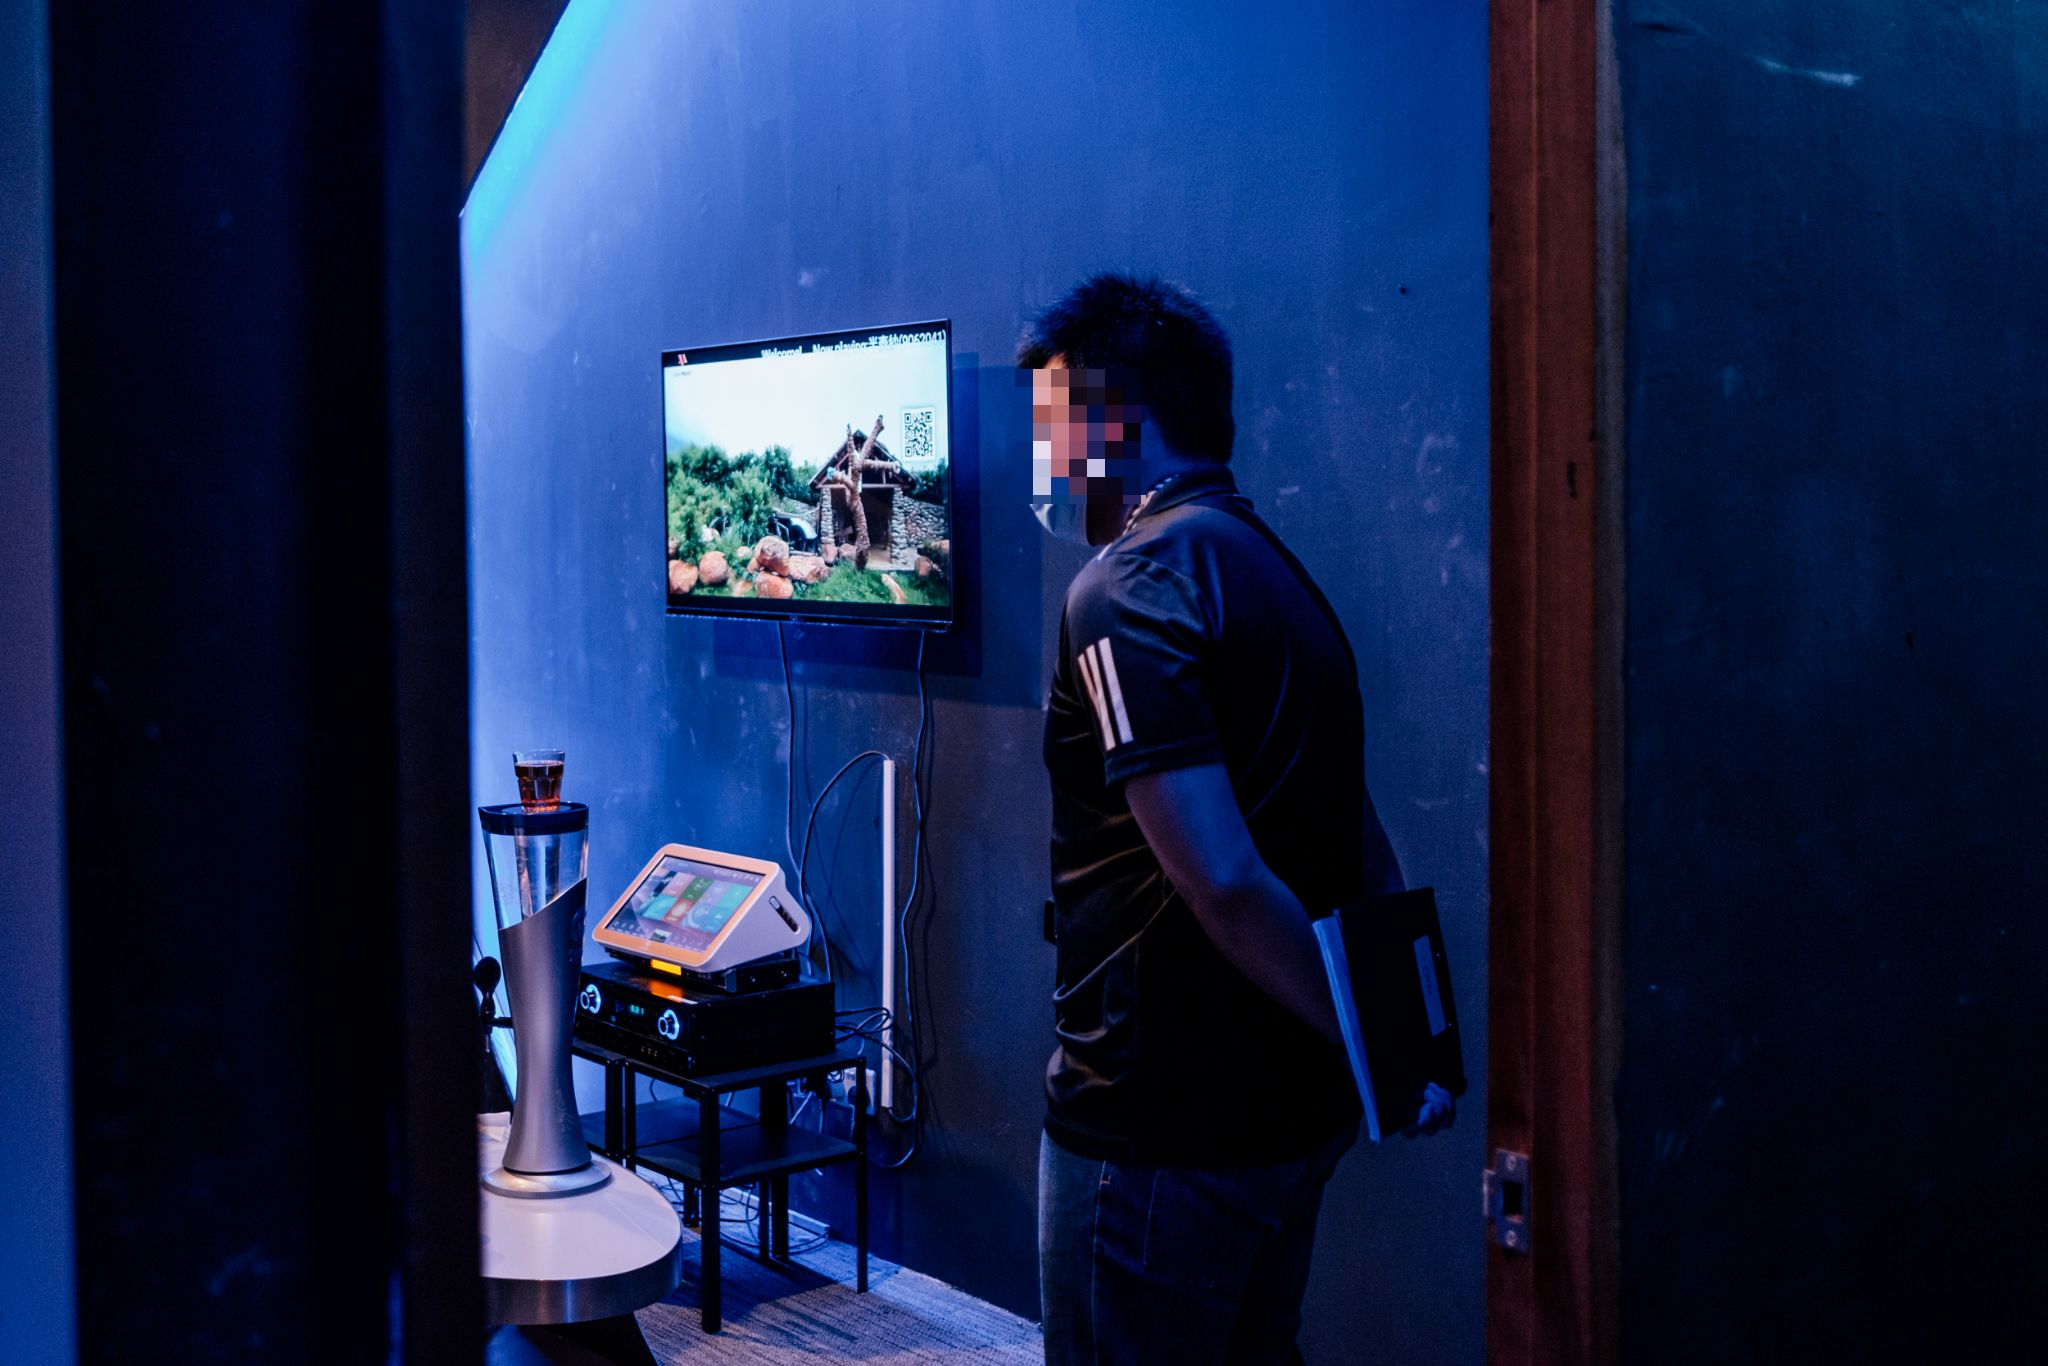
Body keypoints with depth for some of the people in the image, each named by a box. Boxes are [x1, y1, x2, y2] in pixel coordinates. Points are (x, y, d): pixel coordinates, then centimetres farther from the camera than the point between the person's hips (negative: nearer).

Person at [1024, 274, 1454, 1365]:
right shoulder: (1275, 571, 12)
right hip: (1294, 1108, 9)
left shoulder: (1132, 587, -17)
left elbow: (1224, 883, -26)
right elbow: (1364, 850, 15)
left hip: (1161, 1124, -9)